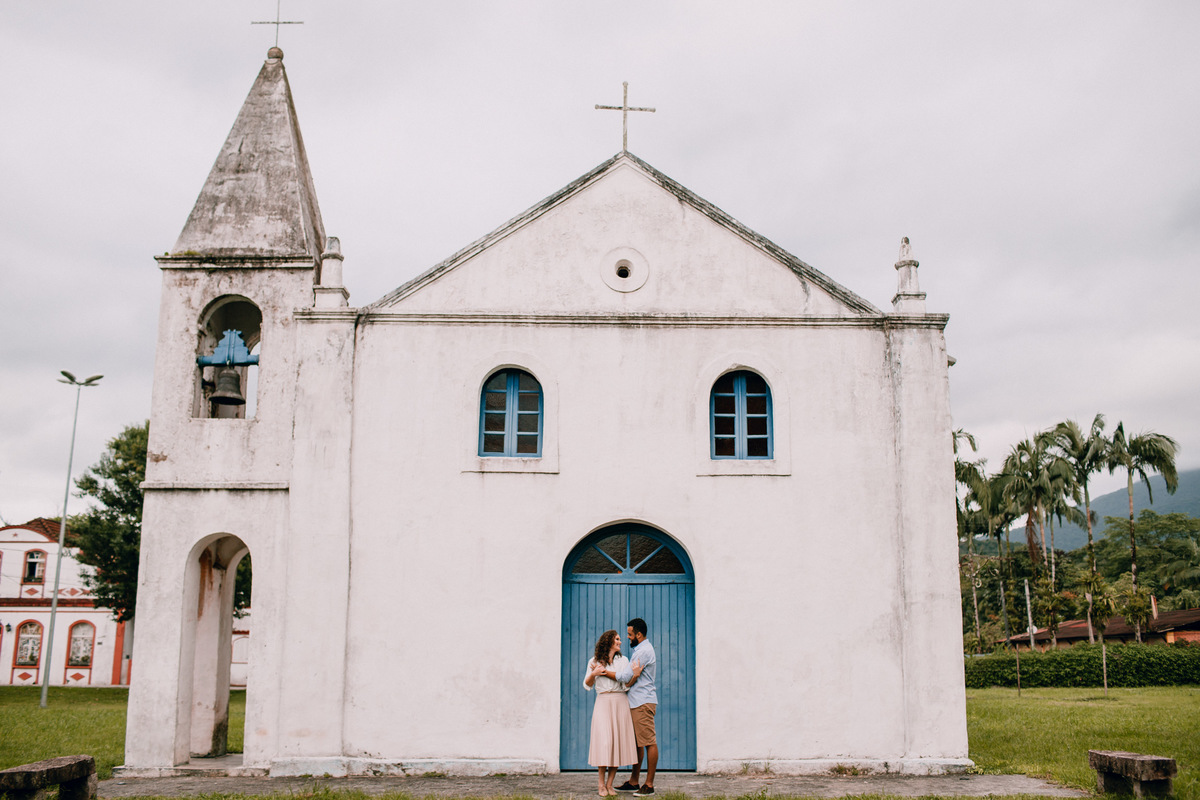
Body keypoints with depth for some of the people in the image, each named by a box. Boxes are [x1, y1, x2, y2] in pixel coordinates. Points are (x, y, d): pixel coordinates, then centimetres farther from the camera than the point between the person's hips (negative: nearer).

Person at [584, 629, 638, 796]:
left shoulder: (623, 660, 13)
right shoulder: (594, 662, 11)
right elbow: (587, 685, 12)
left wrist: (605, 671, -6)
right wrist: (593, 674, -6)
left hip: (620, 702, 2)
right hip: (603, 703, -2)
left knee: (618, 742, -4)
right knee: (604, 741, -12)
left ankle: (609, 784, 2)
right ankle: (601, 784, -5)